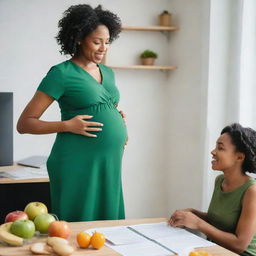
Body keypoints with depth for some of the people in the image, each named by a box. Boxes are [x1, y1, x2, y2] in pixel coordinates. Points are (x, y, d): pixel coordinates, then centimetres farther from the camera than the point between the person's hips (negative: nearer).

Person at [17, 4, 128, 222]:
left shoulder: (107, 73, 14)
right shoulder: (62, 73, -5)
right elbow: (24, 124, -6)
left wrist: (118, 121, 10)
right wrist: (67, 125, -18)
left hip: (110, 163, 7)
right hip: (78, 163, -6)